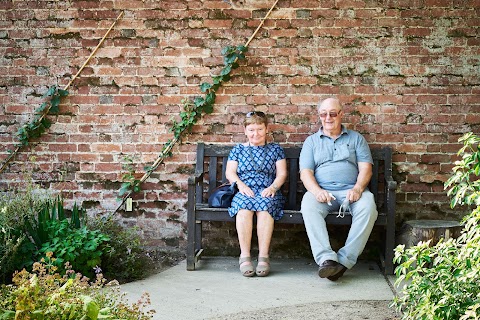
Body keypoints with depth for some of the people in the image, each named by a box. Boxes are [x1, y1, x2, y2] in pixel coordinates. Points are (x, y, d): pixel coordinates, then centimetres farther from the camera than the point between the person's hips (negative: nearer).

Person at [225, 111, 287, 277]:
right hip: (244, 191, 0)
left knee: (264, 206, -38)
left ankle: (263, 256, -39)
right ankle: (244, 256, -37)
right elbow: (230, 172, 10)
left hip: (267, 192, 0)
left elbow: (282, 173, 11)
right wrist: (241, 185, -10)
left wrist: (273, 187, -9)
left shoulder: (275, 149, 21)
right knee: (244, 207, -37)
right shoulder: (238, 149, 22)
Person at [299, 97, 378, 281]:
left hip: (351, 191, 0)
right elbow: (305, 172, 7)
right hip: (321, 191, 0)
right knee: (308, 204, -34)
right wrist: (317, 191, -15)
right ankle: (326, 259, -43)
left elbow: (365, 168, 7)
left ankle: (345, 259, -33)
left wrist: (358, 188, -14)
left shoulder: (356, 138, 19)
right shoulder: (311, 141, 19)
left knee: (368, 205, -33)